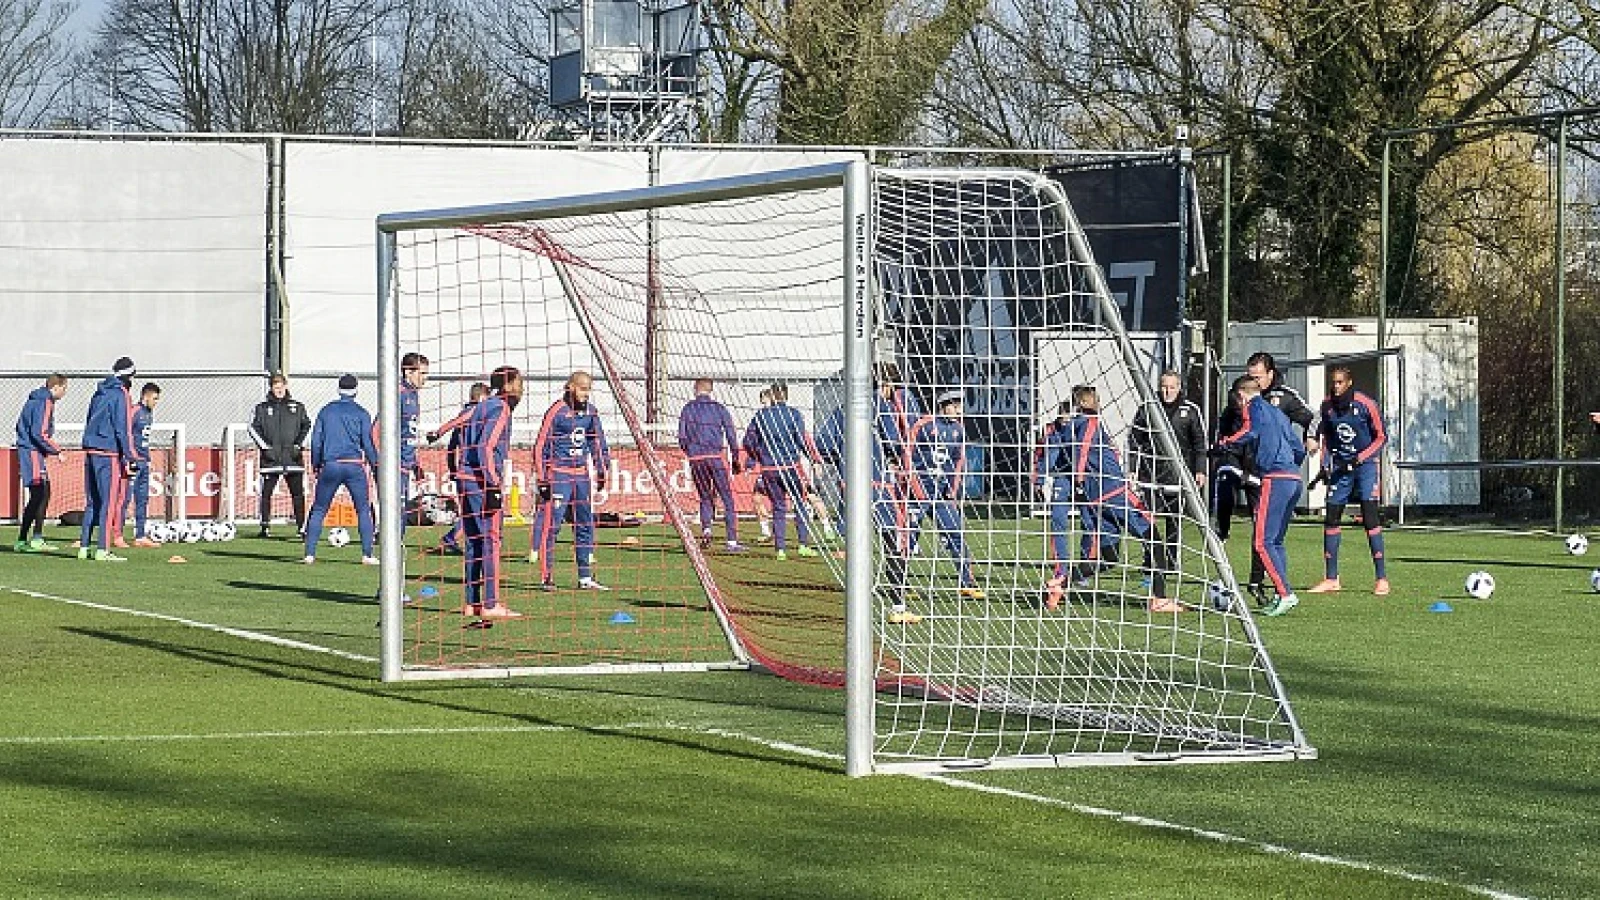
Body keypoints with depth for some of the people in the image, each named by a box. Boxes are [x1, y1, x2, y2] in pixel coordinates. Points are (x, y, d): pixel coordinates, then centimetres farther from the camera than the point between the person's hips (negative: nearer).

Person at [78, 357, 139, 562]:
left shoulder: (99, 394, 17)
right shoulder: (120, 395, -8)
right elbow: (121, 429, -13)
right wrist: (128, 458, -12)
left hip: (90, 452, 8)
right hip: (108, 454, -8)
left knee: (92, 502, 13)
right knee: (109, 502, -6)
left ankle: (84, 547, 14)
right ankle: (103, 550, -9)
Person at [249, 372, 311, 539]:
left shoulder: (297, 407, 9)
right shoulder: (262, 408, 6)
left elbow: (306, 425, 15)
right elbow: (253, 428, 3)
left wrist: (299, 444, 3)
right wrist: (265, 446, -5)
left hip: (293, 456, 0)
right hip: (271, 457, 0)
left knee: (298, 494, -2)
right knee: (266, 493, 1)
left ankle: (301, 527, 1)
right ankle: (265, 527, 9)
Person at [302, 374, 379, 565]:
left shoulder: (326, 411, 11)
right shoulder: (361, 413, 3)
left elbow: (316, 440, 11)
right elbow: (367, 443, 0)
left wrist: (315, 465, 20)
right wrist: (375, 464, 12)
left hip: (330, 466, 2)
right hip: (354, 466, -2)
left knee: (318, 510, 9)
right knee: (363, 510, 7)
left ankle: (310, 554, 3)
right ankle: (367, 555, 0)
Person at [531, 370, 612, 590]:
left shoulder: (590, 411, 8)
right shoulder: (557, 411, -10)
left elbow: (597, 441, 20)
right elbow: (541, 445, -8)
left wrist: (602, 469, 14)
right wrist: (542, 477, -10)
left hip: (582, 473, 7)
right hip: (559, 473, -7)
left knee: (586, 524, 7)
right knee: (552, 524, -8)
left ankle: (586, 578, 12)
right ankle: (545, 576, -3)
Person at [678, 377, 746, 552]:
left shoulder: (688, 409, 7)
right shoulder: (720, 408, 5)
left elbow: (682, 438, 4)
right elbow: (731, 436, 3)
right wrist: (736, 460, 14)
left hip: (696, 459, 2)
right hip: (716, 457, -2)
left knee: (705, 498, 17)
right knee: (727, 499, 2)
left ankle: (706, 529, -7)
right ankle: (732, 541, -5)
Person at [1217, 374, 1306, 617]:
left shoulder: (1253, 408, 4)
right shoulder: (1276, 411, 27)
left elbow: (1249, 432, -18)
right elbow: (1299, 448, 27)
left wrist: (1222, 444, -6)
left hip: (1275, 478, -9)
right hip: (1294, 478, 9)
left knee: (1263, 542, -10)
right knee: (1276, 541, 14)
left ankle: (1286, 594, -19)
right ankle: (1281, 597, 9)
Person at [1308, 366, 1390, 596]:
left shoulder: (1365, 405, -12)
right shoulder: (1327, 406, 1)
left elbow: (1381, 437, -5)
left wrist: (1360, 458, -15)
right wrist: (1325, 464, 4)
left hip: (1365, 463, -5)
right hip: (1340, 466, 5)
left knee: (1370, 517, -13)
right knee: (1331, 518, 3)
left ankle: (1381, 578, -11)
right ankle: (1331, 579, 12)